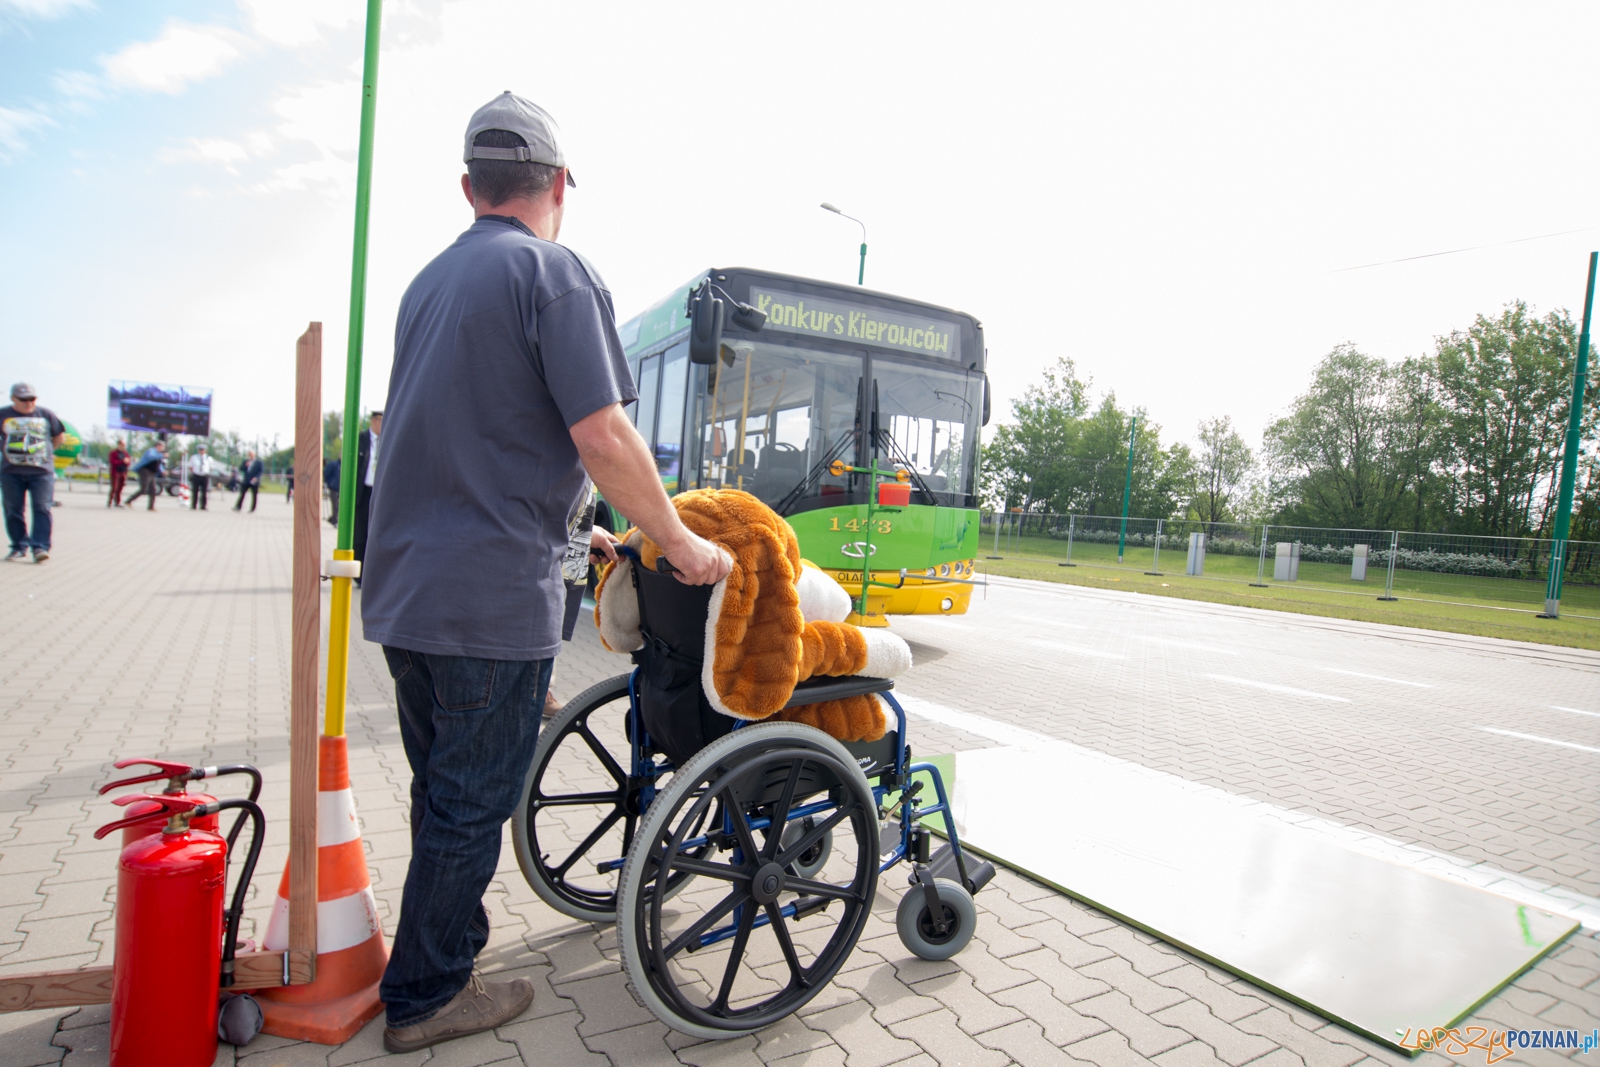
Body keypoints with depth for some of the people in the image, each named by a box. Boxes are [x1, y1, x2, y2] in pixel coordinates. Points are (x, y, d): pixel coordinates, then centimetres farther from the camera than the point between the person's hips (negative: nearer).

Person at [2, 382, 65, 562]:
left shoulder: (46, 414, 3)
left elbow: (59, 435, 17)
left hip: (42, 471, -1)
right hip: (11, 472, 1)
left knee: (42, 508, -8)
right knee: (13, 510, 6)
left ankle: (40, 547, -8)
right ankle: (19, 546, 15)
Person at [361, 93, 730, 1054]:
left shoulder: (431, 281, 16)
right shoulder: (556, 272, -9)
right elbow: (603, 439, -21)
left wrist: (573, 533, 23)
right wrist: (681, 544, -8)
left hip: (402, 587, 8)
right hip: (493, 597, -8)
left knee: (442, 786, 23)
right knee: (471, 802, 8)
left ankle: (448, 930, 42)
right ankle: (427, 996, 24)